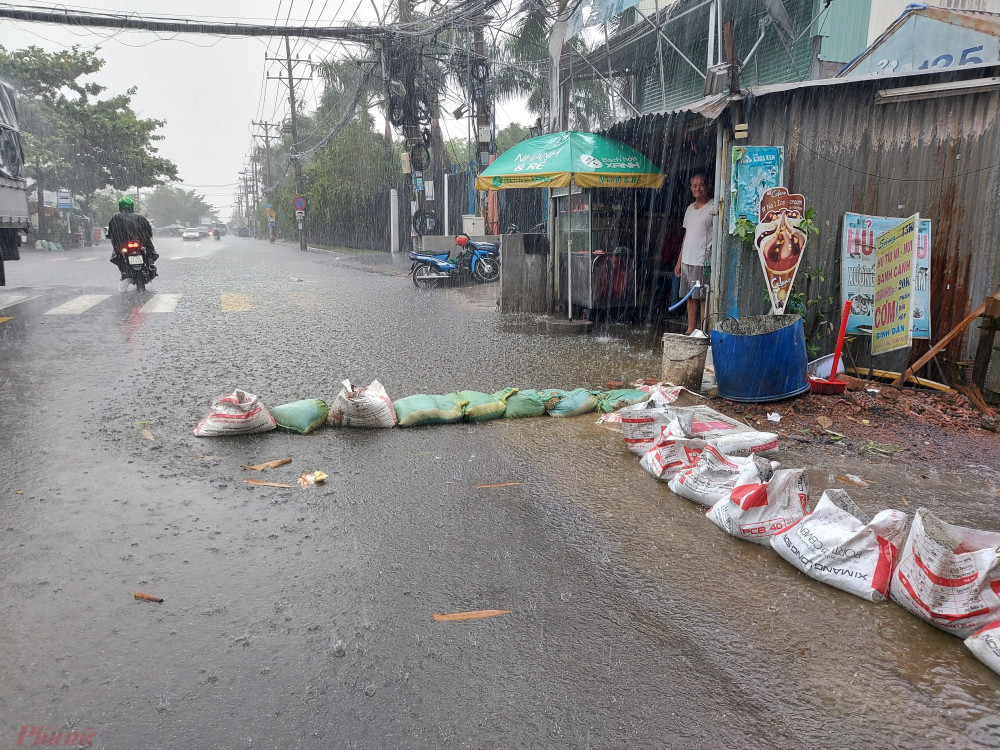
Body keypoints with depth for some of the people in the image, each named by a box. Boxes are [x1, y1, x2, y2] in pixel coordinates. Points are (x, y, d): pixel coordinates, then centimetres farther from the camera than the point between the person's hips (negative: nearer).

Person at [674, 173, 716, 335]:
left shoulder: (714, 208, -5)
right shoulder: (690, 208, 17)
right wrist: (679, 261, 18)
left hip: (703, 261, -7)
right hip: (687, 260, 7)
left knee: (703, 297, -6)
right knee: (690, 297, 10)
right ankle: (691, 330, 17)